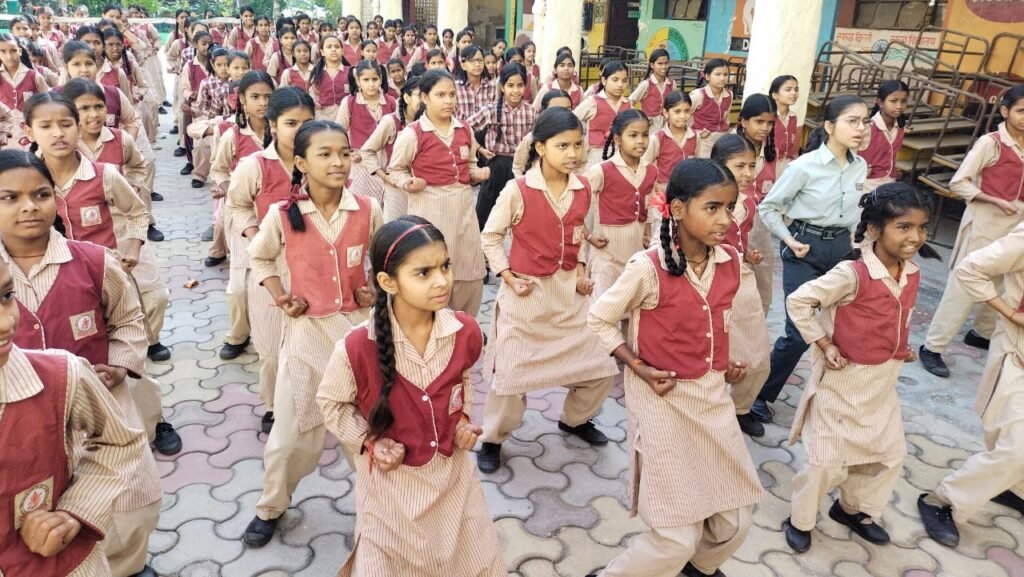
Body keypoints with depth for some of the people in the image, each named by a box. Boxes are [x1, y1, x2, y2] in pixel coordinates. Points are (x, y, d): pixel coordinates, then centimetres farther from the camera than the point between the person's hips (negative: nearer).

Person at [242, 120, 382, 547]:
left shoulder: (368, 210, -6)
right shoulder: (282, 215, -10)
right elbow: (259, 258, 9)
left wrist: (375, 289, -4)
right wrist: (279, 296, -5)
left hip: (359, 326, 1)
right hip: (307, 330, -1)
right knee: (293, 428, 8)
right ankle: (271, 506, 33)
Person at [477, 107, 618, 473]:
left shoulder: (583, 190, -1)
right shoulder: (518, 190, -16)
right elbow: (490, 236, -6)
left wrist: (581, 271, 3)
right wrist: (508, 277, -13)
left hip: (569, 290, 5)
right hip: (527, 293, -5)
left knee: (600, 365, 10)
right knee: (513, 371, 2)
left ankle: (575, 419, 37)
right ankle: (493, 439, 24)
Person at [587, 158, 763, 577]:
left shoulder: (730, 262, -2)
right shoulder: (648, 267, -20)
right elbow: (599, 320, -8)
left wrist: (726, 363, 2)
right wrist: (637, 367, -17)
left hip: (714, 397, 6)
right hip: (665, 402, -6)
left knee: (735, 522, 17)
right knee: (678, 538, 0)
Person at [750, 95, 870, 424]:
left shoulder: (860, 167, 4)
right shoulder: (805, 165, -14)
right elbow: (768, 207, -8)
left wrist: (854, 243, 11)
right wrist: (790, 240, -14)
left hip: (841, 248, 6)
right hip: (805, 249, -6)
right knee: (799, 333, -8)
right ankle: (760, 393, 10)